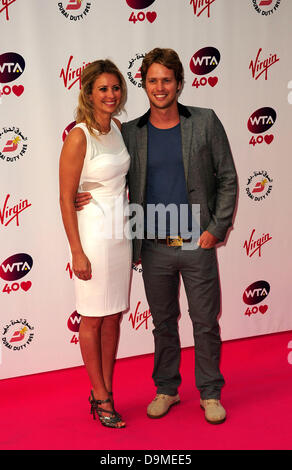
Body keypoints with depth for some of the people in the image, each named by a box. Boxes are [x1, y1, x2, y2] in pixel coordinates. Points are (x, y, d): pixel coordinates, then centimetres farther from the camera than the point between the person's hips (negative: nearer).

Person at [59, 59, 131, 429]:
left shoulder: (118, 128, 7)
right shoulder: (79, 137, -13)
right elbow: (66, 198, -13)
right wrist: (77, 252, -15)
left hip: (121, 232, 7)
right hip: (94, 235, -7)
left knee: (114, 316, 12)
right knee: (93, 319, 5)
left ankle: (106, 391, 26)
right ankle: (100, 397, 19)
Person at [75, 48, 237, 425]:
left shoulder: (205, 122, -1)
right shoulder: (130, 133, 3)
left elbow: (227, 178, 1)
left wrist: (217, 228, -6)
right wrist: (90, 199, -7)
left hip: (197, 244, -1)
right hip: (154, 248, 2)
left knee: (205, 322, 7)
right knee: (163, 323, 14)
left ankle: (210, 393, 25)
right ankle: (166, 389, 31)